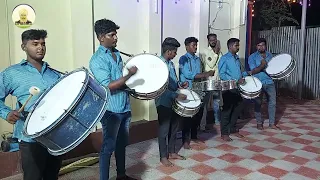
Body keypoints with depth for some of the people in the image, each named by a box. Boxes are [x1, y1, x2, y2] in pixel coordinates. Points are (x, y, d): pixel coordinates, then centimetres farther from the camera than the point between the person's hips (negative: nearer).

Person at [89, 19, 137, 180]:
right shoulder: (97, 60, -15)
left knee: (122, 143, 19)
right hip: (111, 110, -8)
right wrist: (130, 74, -20)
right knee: (108, 147, 3)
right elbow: (108, 86, -24)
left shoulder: (117, 54, 11)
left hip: (124, 107, 8)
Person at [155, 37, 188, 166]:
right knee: (164, 129, 3)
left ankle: (172, 152, 31)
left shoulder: (170, 63, 10)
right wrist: (177, 96, -25)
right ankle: (163, 156, 17)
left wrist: (180, 84, 3)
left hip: (173, 101, 9)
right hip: (164, 102, -9)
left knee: (174, 127, 16)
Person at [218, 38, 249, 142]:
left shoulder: (237, 58, 15)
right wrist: (236, 80, -22)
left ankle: (233, 129, 28)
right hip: (228, 88, -8)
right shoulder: (224, 59, -9)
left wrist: (245, 74, 7)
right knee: (227, 110, 0)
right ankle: (224, 133, 10)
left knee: (238, 109, 12)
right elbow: (222, 74, -17)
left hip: (238, 88, 8)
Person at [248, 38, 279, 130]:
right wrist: (262, 65, -28)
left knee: (272, 102, 4)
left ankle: (272, 123, 16)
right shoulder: (252, 57, -4)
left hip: (269, 82, 4)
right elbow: (253, 71, -12)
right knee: (258, 103, 4)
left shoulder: (270, 55, 10)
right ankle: (259, 123, 19)